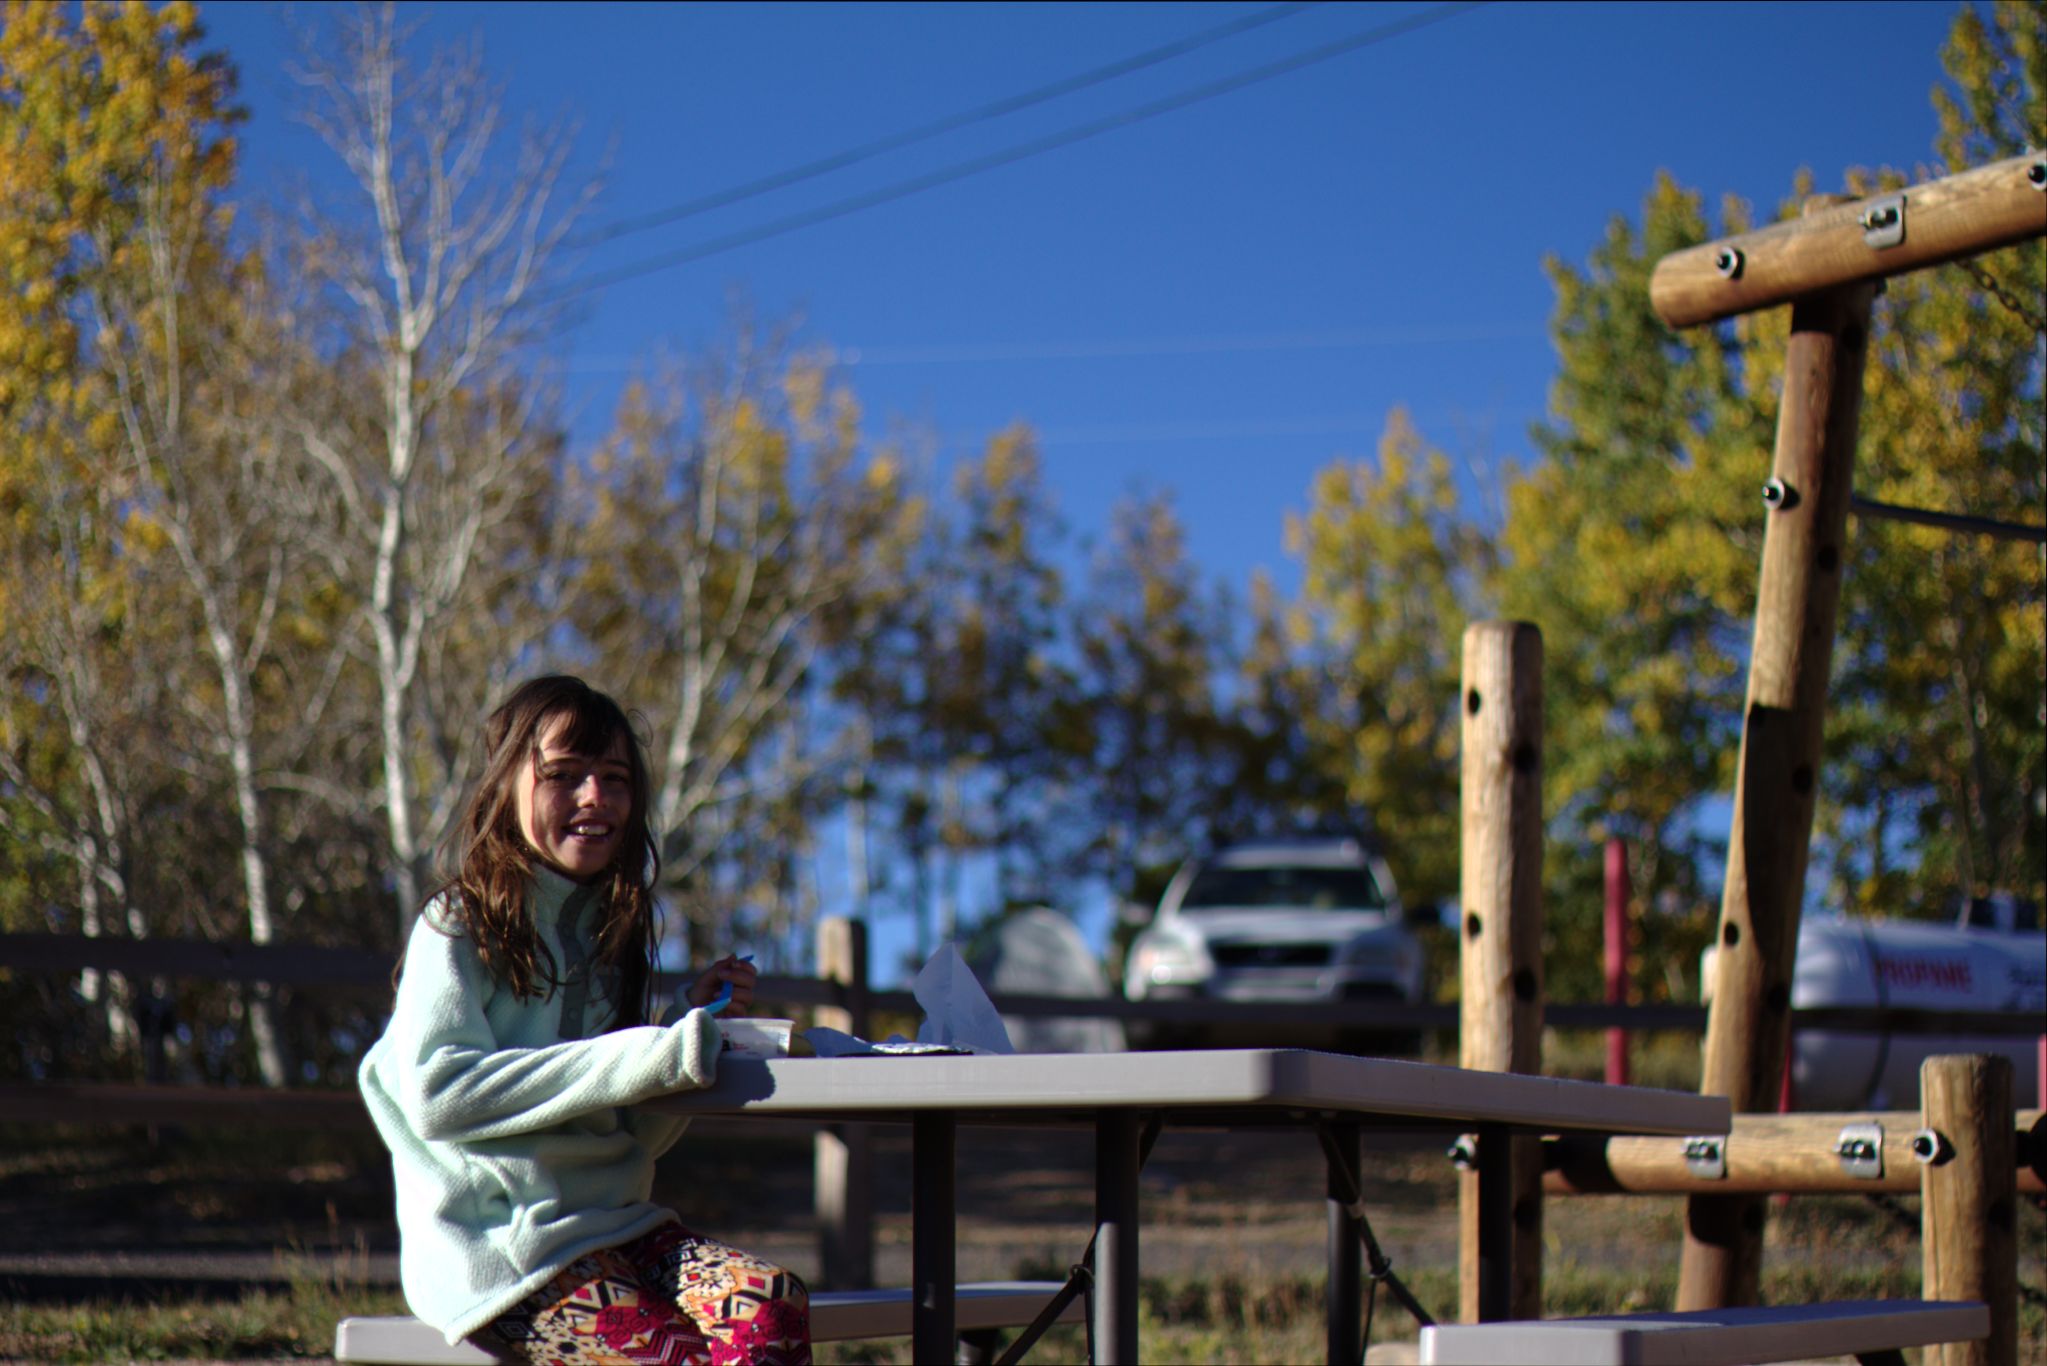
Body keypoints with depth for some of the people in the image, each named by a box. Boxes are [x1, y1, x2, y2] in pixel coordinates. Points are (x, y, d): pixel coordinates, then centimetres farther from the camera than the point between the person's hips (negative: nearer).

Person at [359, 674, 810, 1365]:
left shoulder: (610, 928, 19)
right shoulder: (462, 926, -1)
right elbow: (436, 1094, -17)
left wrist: (695, 1028, 4)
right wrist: (629, 1061, -21)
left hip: (614, 1224, 6)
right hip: (497, 1245, -6)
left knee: (776, 1307, -23)